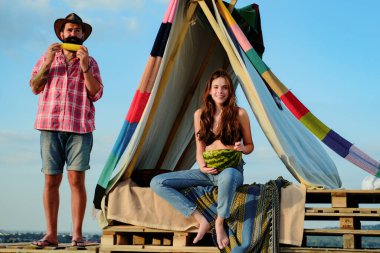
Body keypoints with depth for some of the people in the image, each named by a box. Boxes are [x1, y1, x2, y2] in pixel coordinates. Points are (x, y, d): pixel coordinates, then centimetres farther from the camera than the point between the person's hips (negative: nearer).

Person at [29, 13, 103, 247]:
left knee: (76, 180, -8)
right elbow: (35, 87, 8)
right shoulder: (48, 57, 18)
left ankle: (77, 234, -5)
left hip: (80, 127, -1)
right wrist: (47, 63, -5)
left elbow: (96, 94, 3)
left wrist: (85, 67, -7)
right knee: (51, 180, -2)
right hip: (50, 125, 1)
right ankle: (51, 234, 1)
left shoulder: (90, 62, 15)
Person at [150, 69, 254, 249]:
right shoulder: (200, 114, 5)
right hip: (207, 172, 4)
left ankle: (220, 223, -20)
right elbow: (200, 148, 8)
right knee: (157, 183, -13)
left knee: (227, 175, -46)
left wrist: (242, 148, -17)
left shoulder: (239, 114, -3)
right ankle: (201, 220, -21)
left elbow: (249, 145, 7)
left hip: (232, 170, -4)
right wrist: (202, 166, -12)